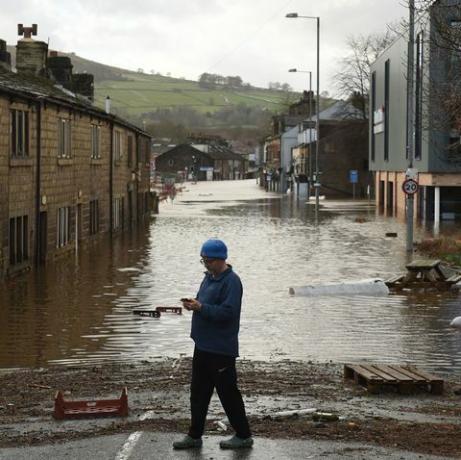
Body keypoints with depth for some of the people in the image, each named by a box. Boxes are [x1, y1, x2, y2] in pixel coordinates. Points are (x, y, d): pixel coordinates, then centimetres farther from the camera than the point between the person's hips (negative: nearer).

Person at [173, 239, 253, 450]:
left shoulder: (231, 282, -16)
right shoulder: (209, 277, 13)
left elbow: (227, 312, -24)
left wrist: (200, 307, -25)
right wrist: (193, 304, 0)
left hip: (221, 349, -9)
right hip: (203, 345, 9)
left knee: (228, 392, -1)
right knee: (198, 391, 12)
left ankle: (243, 436, 11)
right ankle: (195, 436, 19)